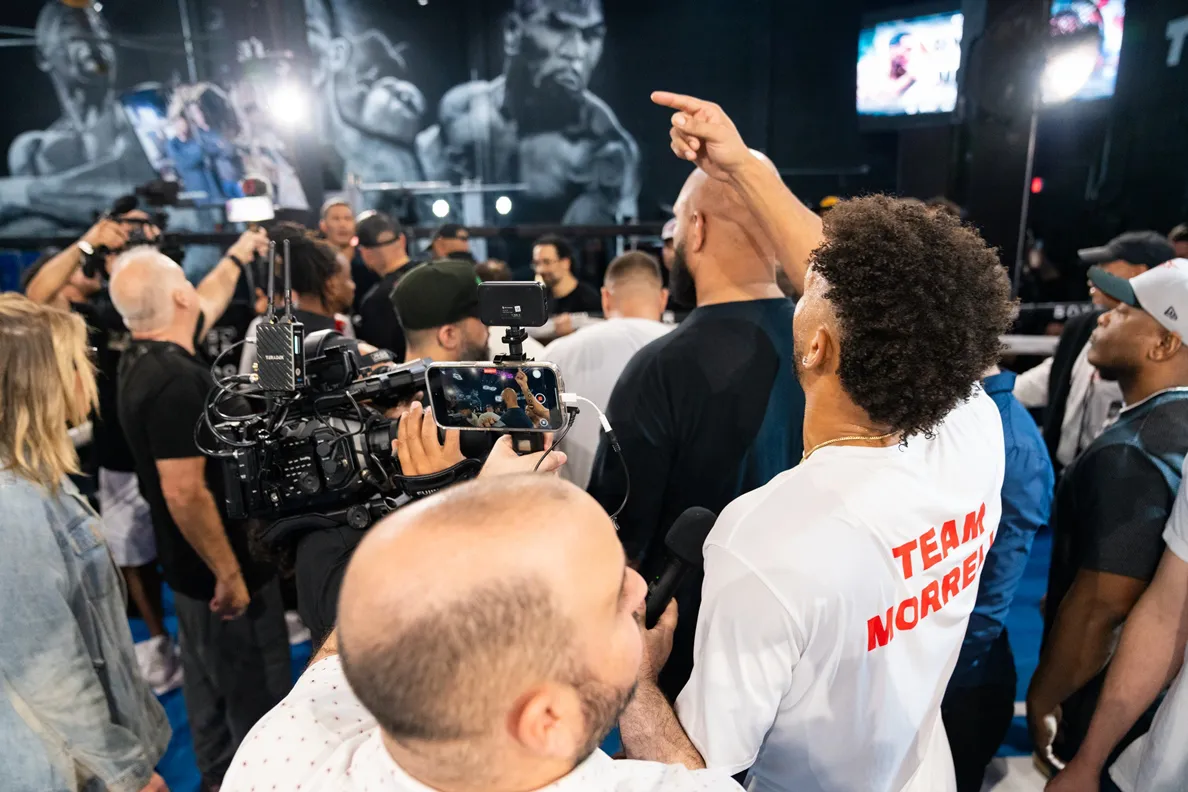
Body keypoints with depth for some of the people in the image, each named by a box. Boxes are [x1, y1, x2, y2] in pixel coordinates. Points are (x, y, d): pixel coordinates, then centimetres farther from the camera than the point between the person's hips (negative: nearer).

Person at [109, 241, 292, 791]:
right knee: (257, 699, 7)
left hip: (190, 567, 10)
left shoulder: (145, 359, 2)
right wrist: (229, 574, -22)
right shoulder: (175, 380, -27)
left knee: (211, 690, 25)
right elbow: (184, 494, -29)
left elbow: (210, 301, 20)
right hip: (222, 569, -10)